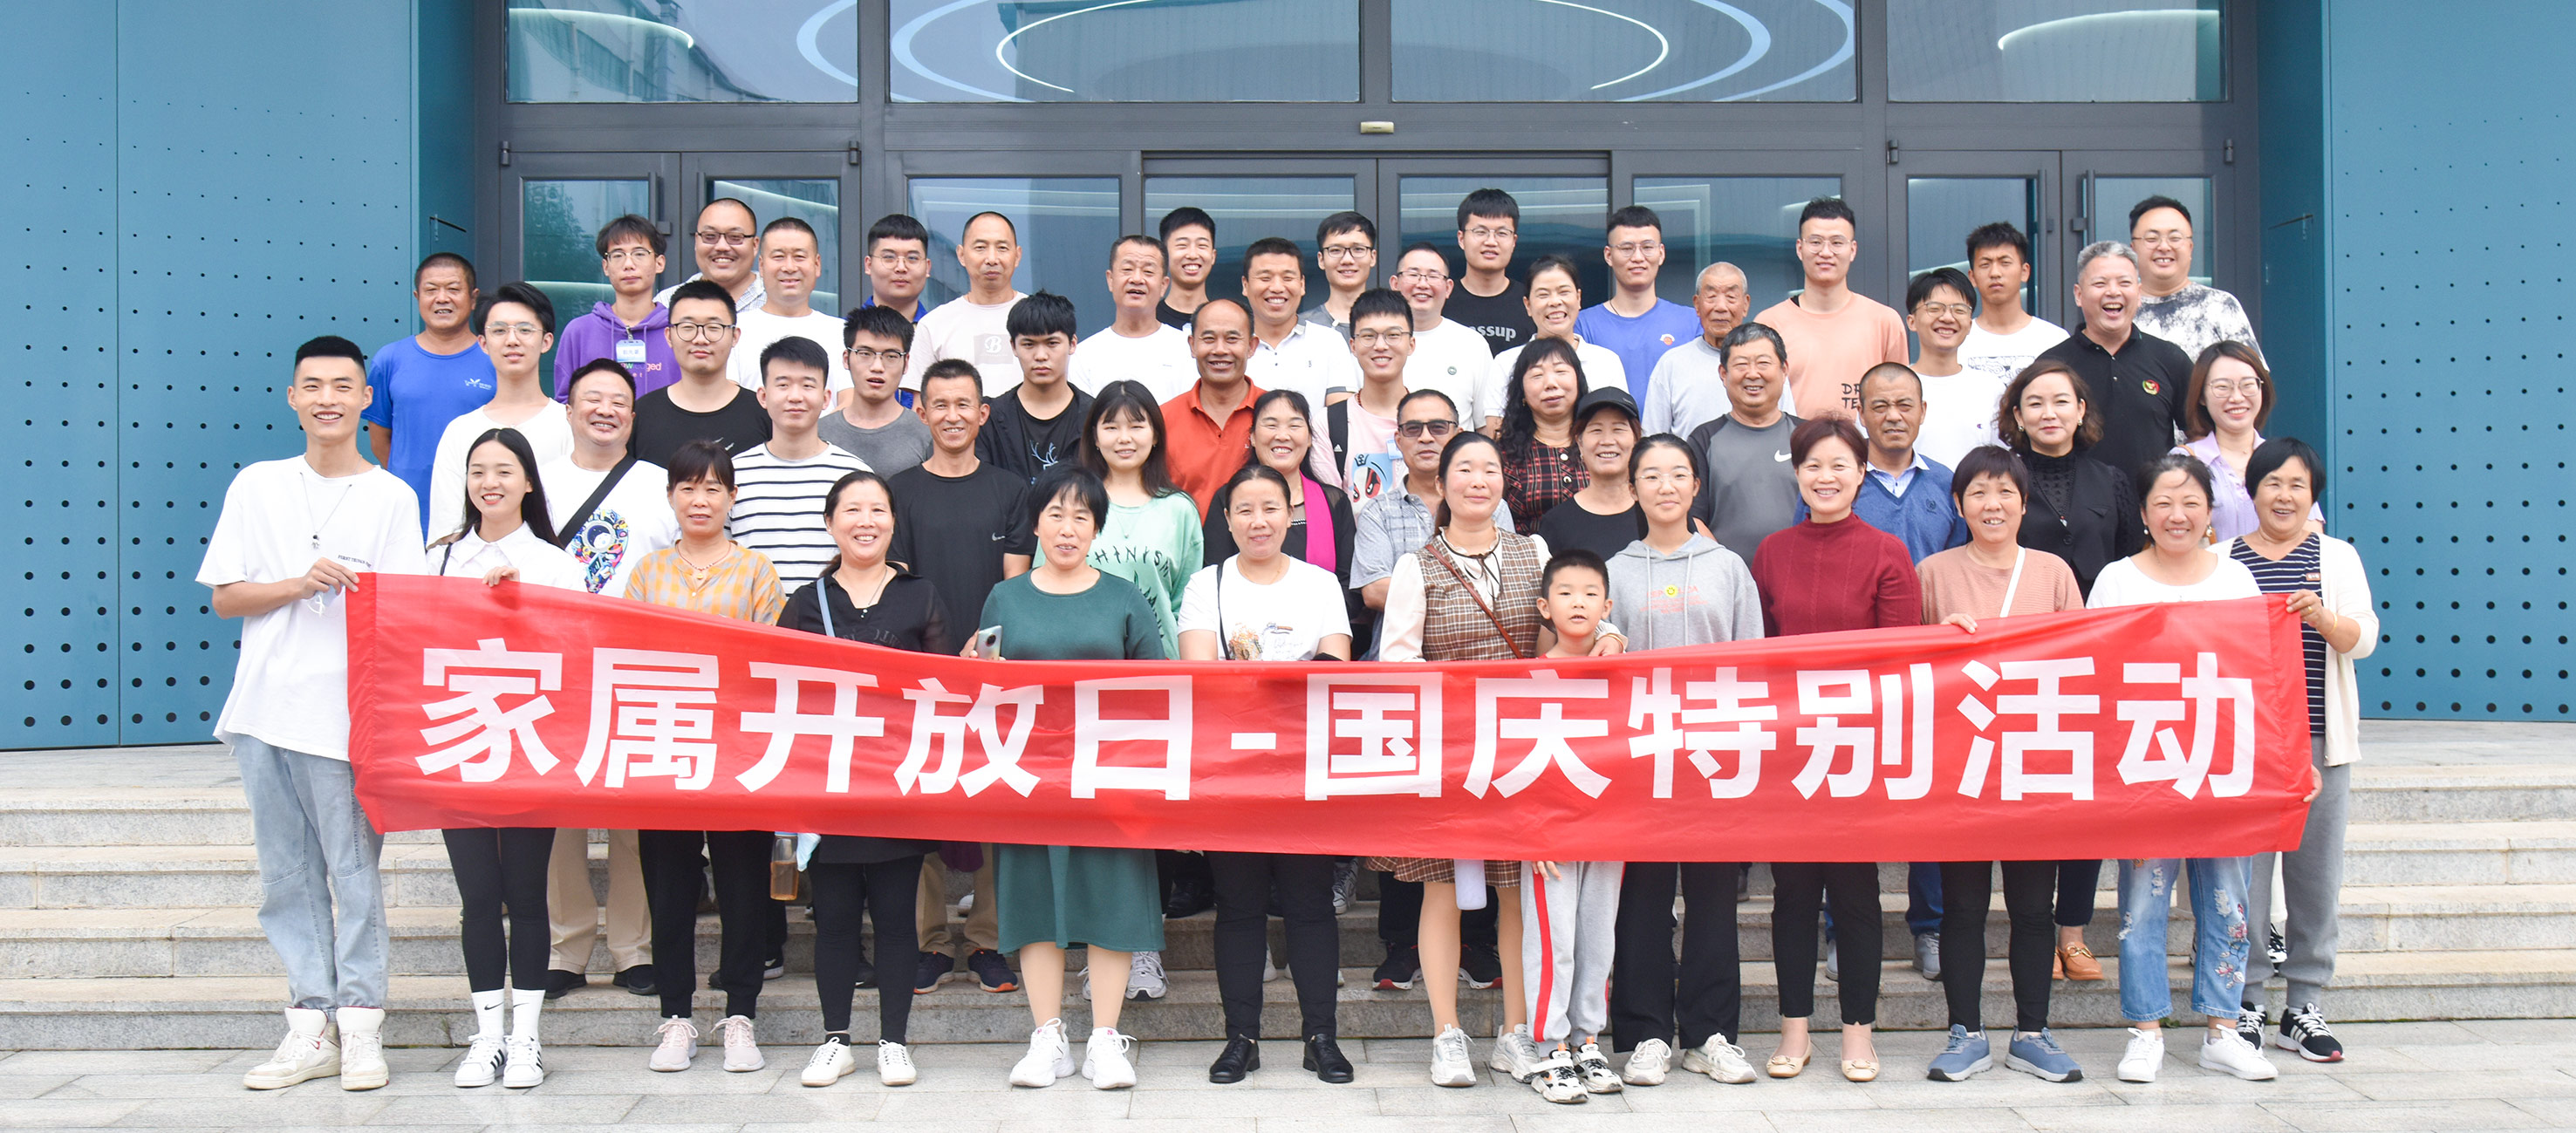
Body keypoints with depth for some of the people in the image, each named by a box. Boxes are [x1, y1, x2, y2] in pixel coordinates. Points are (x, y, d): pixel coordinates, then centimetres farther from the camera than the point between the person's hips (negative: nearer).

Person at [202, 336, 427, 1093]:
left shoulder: (391, 497, 4)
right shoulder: (257, 486, 10)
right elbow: (224, 598, 8)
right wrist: (300, 585, -9)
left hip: (347, 710, -3)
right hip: (264, 708, 3)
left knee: (353, 871, -3)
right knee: (287, 874, 7)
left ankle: (360, 1026, 5)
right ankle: (310, 1024, 14)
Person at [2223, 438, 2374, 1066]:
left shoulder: (2337, 556, 9)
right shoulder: (2222, 560, 7)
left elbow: (2364, 638, -4)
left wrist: (2322, 617, -23)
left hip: (2320, 738, 1)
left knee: (2316, 872, 4)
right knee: (2244, 870, -2)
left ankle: (2304, 1007, 14)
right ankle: (2244, 1002, 8)